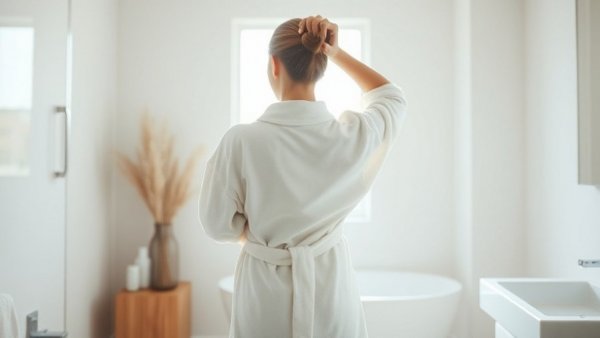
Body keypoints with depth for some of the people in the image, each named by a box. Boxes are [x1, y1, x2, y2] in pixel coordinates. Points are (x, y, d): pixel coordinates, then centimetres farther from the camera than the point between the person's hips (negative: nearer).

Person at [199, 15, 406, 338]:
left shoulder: (241, 141, -20)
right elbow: (392, 97, 9)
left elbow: (219, 225, -8)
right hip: (329, 282, 2)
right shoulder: (351, 134, -14)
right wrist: (337, 52, -2)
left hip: (264, 286, -1)